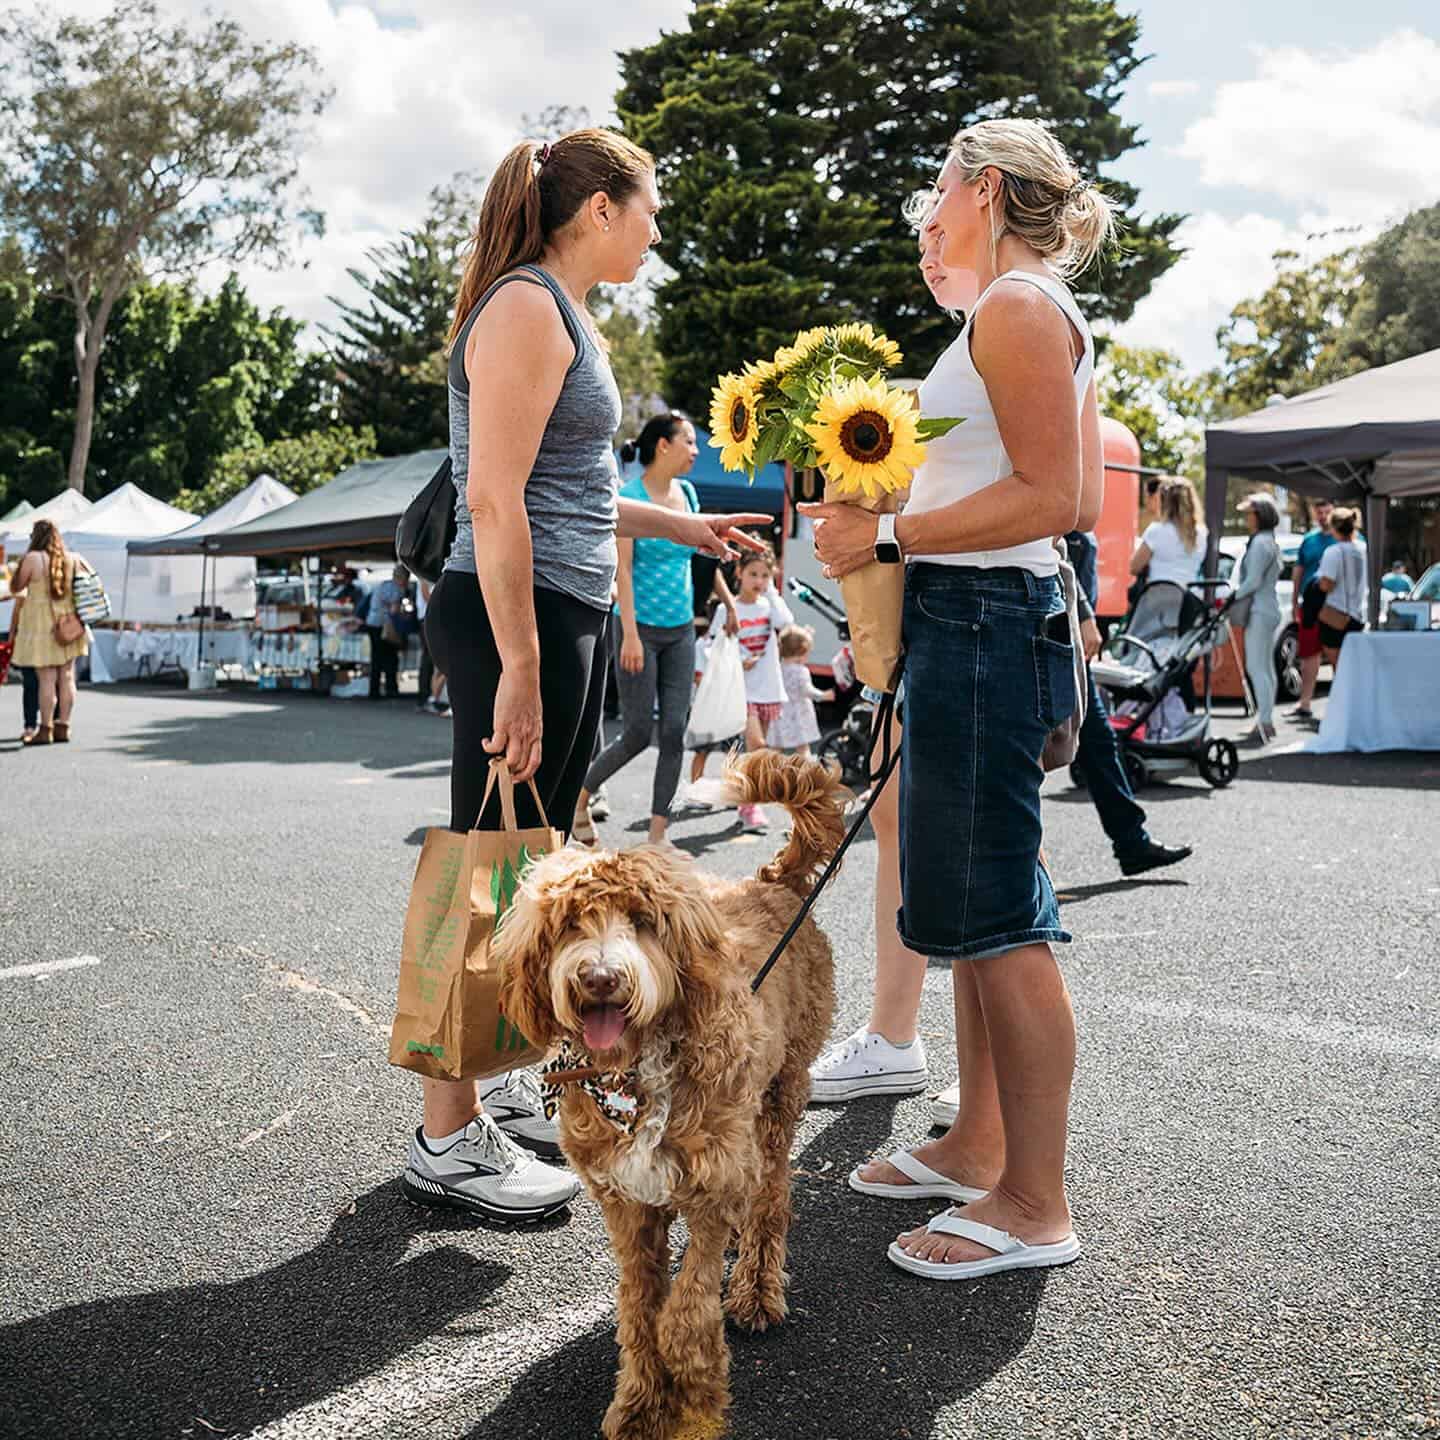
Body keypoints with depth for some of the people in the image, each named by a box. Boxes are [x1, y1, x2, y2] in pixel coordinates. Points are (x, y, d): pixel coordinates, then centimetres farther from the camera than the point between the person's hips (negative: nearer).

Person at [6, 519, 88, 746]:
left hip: (41, 625, -5)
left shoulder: (33, 558, -10)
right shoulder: (71, 559, 5)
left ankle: (45, 729, 0)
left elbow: (15, 587, -1)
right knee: (66, 677, 8)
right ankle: (62, 727, 12)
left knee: (46, 679, -3)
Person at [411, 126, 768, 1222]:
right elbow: (494, 501, -20)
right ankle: (448, 1139, 7)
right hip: (514, 616, -10)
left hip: (570, 617, 10)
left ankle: (501, 1084, 30)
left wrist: (680, 525, 26)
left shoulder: (565, 315, 21)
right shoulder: (526, 308, -11)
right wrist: (519, 668, -23)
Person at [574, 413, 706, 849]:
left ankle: (659, 832, 7)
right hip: (641, 627, -6)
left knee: (674, 731, 1)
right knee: (638, 733, -3)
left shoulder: (687, 494, 9)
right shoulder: (629, 497, -10)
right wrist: (630, 634, -19)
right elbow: (622, 568, -14)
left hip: (681, 629, 6)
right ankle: (579, 795, 21)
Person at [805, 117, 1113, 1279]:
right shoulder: (1044, 316, 21)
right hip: (977, 619, 11)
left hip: (982, 618, -11)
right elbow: (1077, 502, 19)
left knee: (994, 915, -7)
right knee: (977, 904, 15)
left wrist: (892, 535, -17)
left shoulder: (1018, 306, -9)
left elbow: (1052, 497, -18)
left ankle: (1036, 1207, 3)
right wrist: (895, 511, 18)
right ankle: (978, 1148, 27)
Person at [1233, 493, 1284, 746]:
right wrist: (1236, 595, 14)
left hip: (1259, 612, -11)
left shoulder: (1260, 542, -15)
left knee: (1256, 668, -11)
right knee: (1266, 668, 14)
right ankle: (1266, 721, 21)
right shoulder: (1270, 541, 18)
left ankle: (1263, 725, -12)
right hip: (1268, 609, 11)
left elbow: (1253, 582, -20)